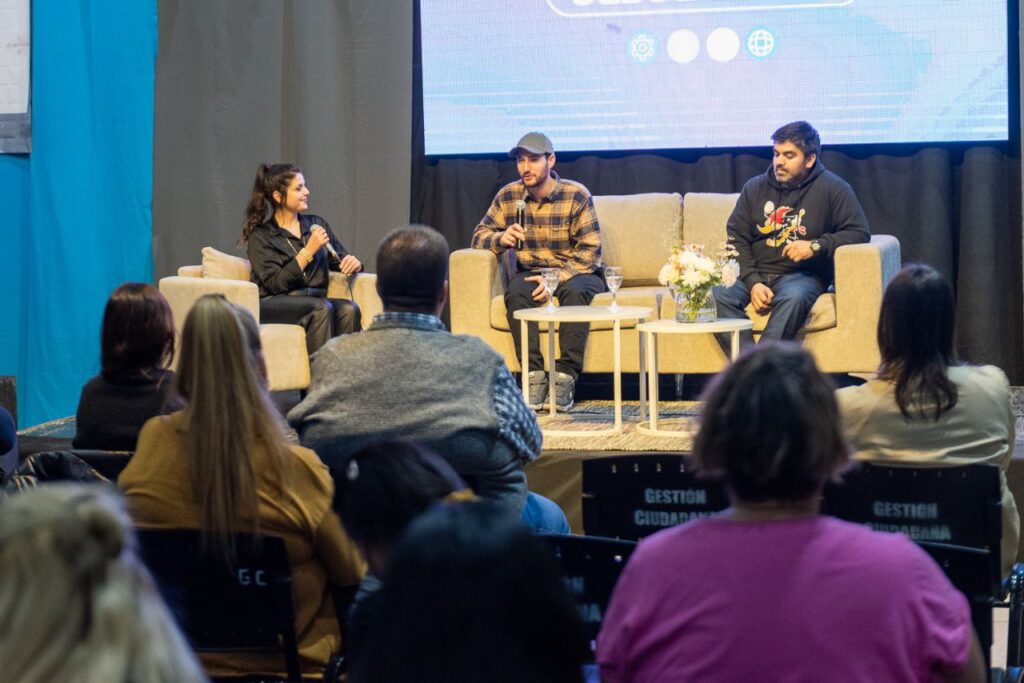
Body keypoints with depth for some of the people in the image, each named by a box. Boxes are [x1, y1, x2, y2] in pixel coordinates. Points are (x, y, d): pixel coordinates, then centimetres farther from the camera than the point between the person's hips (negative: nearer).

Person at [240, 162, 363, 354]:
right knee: (323, 308, -34)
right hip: (273, 306, -4)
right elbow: (275, 284, -8)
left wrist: (353, 263, -6)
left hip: (313, 302, 4)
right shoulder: (260, 236, 4)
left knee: (348, 308, -28)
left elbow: (341, 260, 19)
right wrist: (309, 251, -10)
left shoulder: (316, 224, 19)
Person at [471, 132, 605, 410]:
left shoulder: (577, 195, -12)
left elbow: (590, 251, -14)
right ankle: (533, 376, -34)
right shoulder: (508, 196, -2)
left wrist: (557, 279, -28)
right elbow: (480, 235, 3)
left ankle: (566, 377, -35)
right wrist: (501, 238, -21)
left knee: (575, 290, -37)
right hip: (531, 273, 3)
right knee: (516, 290, -32)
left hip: (575, 273, -2)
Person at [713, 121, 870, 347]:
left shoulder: (832, 189, 4)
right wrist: (753, 282, -10)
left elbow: (859, 232, -1)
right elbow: (737, 238, 7)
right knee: (717, 295, -28)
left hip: (803, 275, -3)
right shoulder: (755, 188, 13)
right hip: (754, 274, 3)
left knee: (794, 296, -39)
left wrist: (816, 246, -16)